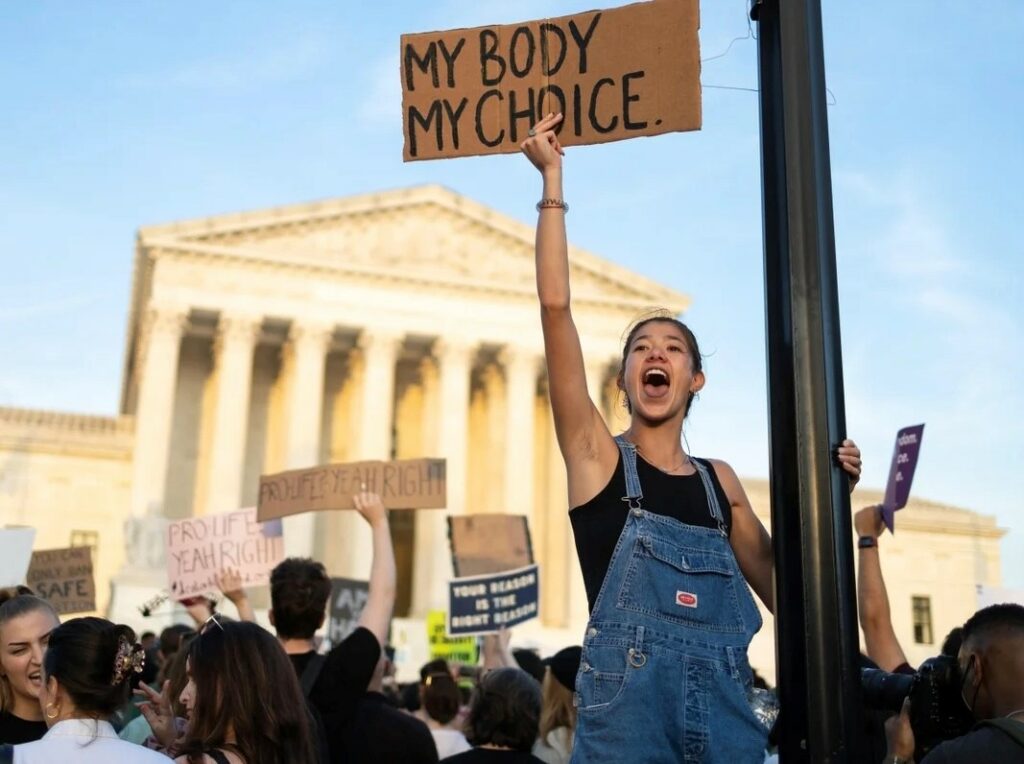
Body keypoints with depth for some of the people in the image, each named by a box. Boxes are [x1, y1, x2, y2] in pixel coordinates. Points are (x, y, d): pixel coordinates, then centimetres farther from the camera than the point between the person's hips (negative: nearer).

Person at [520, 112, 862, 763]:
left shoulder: (720, 480, 13)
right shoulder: (597, 455, 3)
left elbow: (780, 590, 20)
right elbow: (555, 305, -7)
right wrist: (553, 179, -4)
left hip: (724, 699, 3)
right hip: (628, 692, -3)